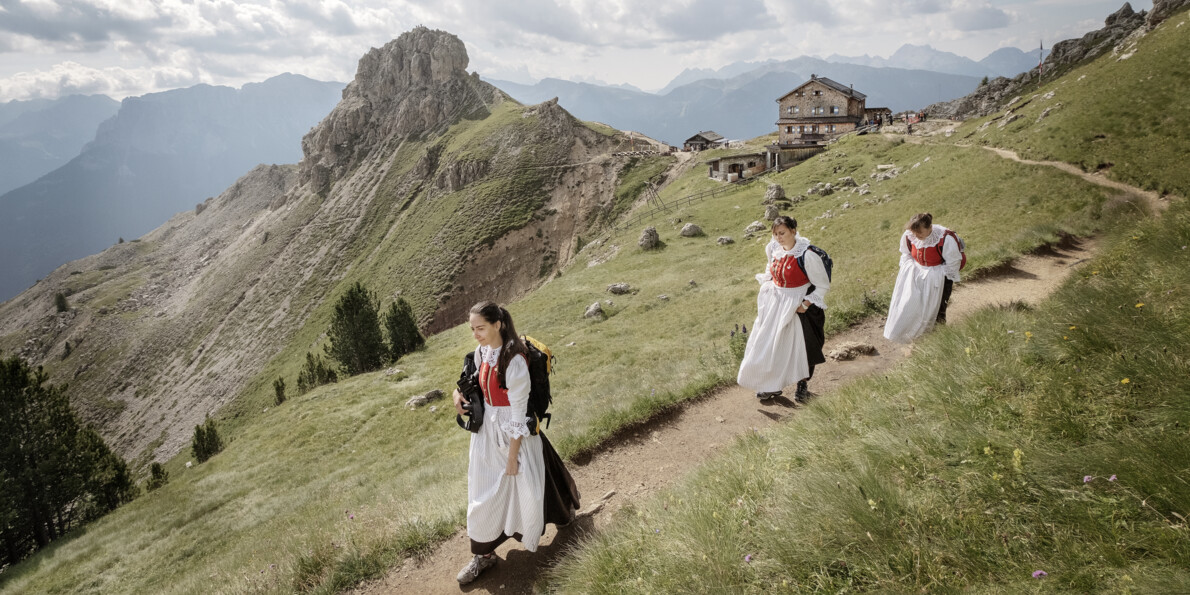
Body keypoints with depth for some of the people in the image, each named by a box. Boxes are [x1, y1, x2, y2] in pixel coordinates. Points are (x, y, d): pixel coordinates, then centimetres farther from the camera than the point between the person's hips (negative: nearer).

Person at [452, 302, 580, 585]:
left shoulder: (514, 360, -27)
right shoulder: (481, 352, -5)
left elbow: (518, 413, -22)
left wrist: (513, 455, -17)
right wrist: (459, 393, -6)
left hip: (514, 433, -6)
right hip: (487, 429, 6)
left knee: (524, 485, 17)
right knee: (482, 492, 12)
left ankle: (564, 508, 49)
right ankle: (483, 554, 30)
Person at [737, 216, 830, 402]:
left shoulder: (807, 255, -24)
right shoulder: (773, 249, -6)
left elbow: (823, 286, -15)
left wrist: (805, 304, -20)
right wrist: (764, 290, 11)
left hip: (799, 305, -5)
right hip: (774, 301, 5)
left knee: (801, 346, 9)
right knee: (769, 344, 11)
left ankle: (803, 383, 32)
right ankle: (771, 385, 28)